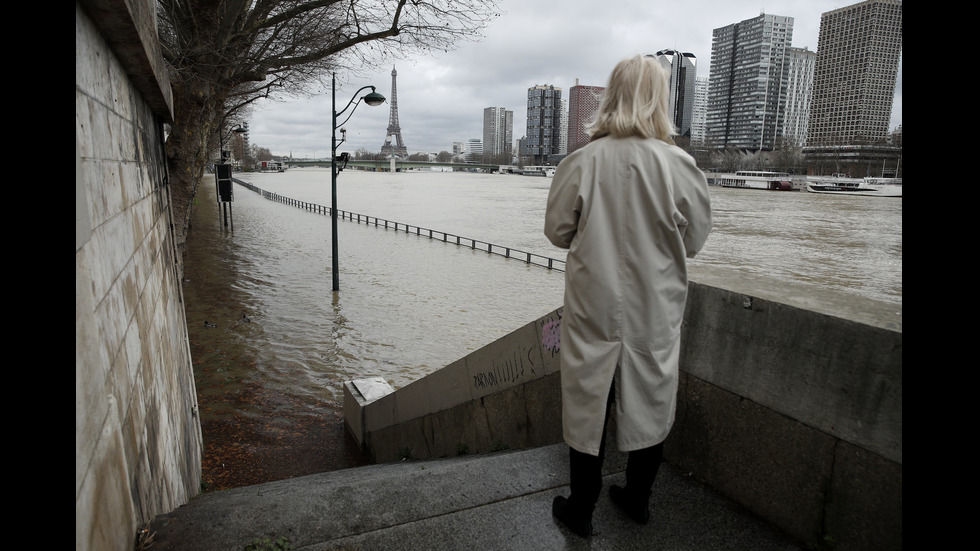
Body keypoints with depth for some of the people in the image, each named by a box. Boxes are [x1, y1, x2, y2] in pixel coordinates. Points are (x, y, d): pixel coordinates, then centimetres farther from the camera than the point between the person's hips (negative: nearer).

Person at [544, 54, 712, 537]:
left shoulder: (581, 163, -11)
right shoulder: (680, 165, -10)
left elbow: (558, 232, -1)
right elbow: (693, 240, 0)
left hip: (594, 309, -1)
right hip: (656, 311, 1)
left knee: (588, 406, 12)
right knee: (649, 404, 19)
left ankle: (581, 509, 28)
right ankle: (637, 501, 38)